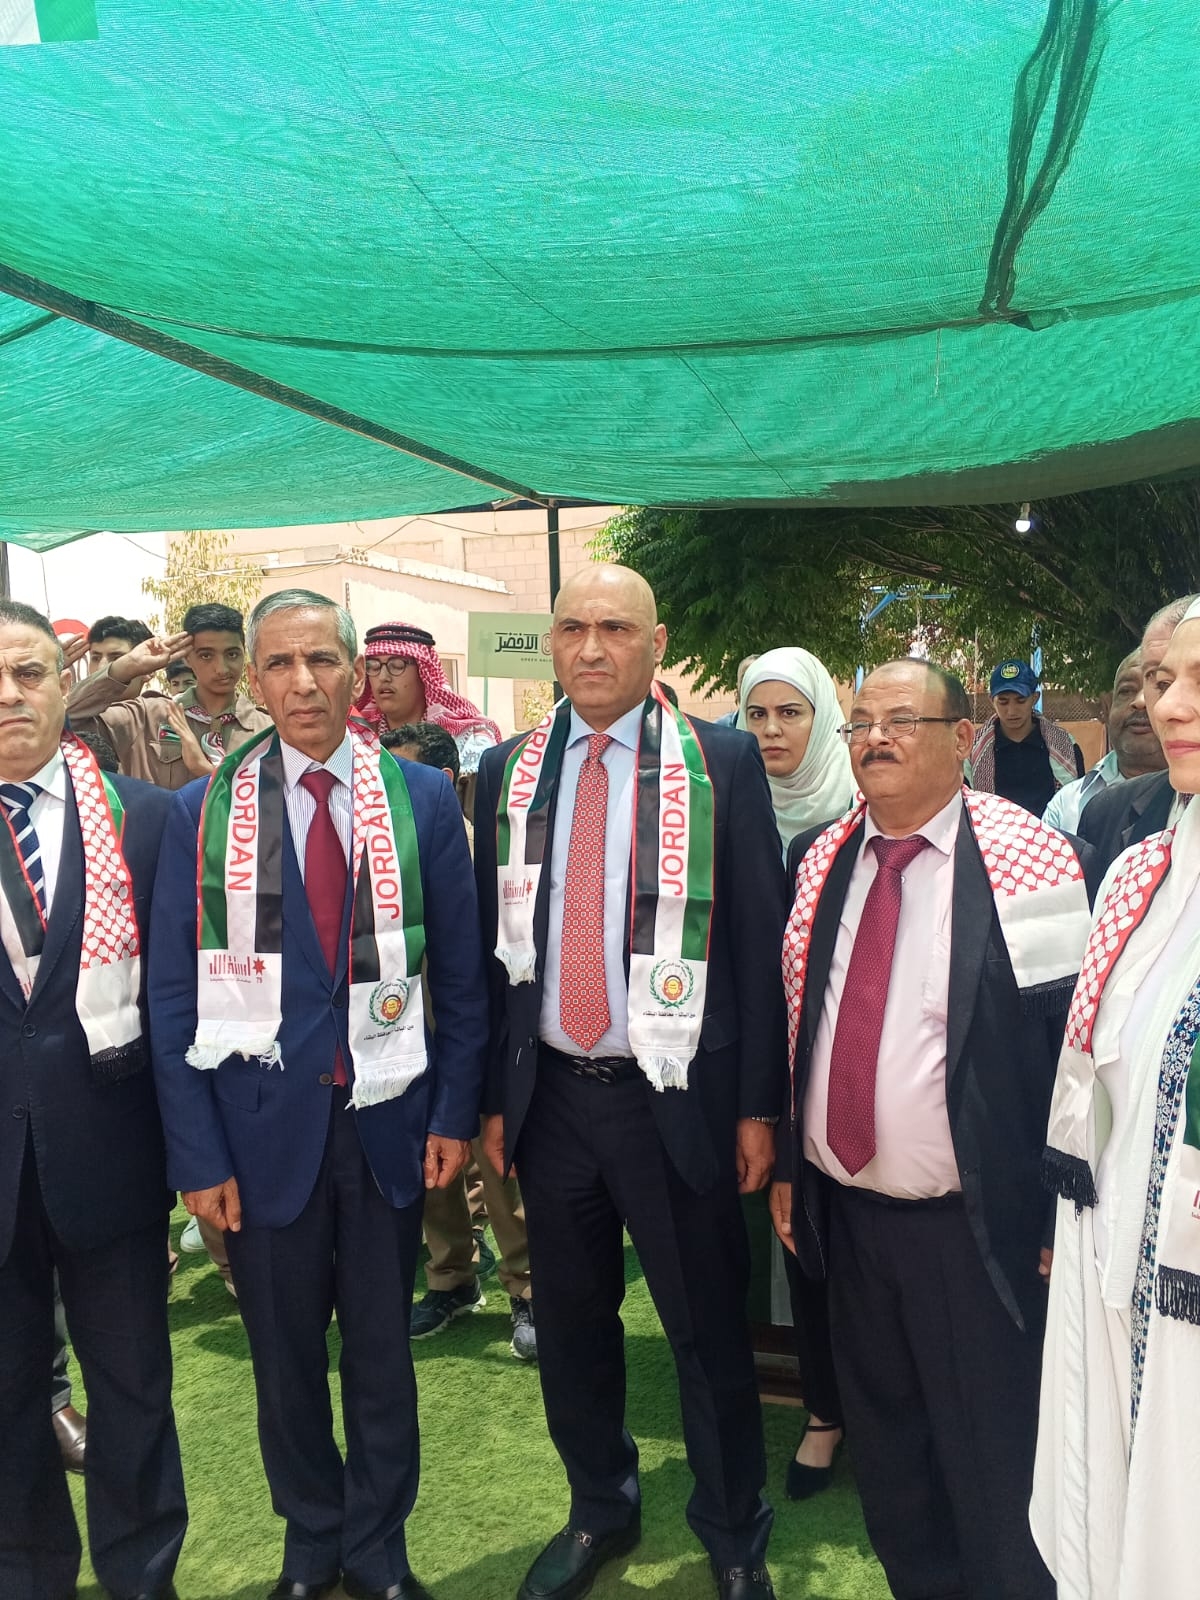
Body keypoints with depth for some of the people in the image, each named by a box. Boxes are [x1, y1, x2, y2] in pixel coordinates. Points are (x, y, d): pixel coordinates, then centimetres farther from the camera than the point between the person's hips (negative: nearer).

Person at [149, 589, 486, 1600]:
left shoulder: (423, 798, -1)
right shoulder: (200, 814, -3)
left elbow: (460, 974, 2)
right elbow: (174, 999, -3)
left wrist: (455, 1113, -1)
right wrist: (198, 1155, -6)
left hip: (389, 1120, 1)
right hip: (264, 1127, 0)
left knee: (383, 1353, 15)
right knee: (285, 1356, 16)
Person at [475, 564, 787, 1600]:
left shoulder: (721, 762, -4)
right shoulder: (510, 769, 5)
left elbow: (759, 940, -5)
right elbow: (493, 941, 8)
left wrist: (759, 1107, -7)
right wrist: (492, 1099, 7)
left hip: (675, 1096, -3)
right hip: (550, 1091, 3)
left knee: (709, 1330, 10)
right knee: (571, 1323, 18)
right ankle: (600, 1511, 42)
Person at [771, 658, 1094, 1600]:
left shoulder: (1030, 863, -13)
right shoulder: (821, 858, 4)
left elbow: (1069, 1047, -11)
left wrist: (1060, 1211, -9)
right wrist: (786, 1166, 11)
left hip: (973, 1226, -5)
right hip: (841, 1210, 5)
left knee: (992, 1467, 10)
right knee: (885, 1450, 21)